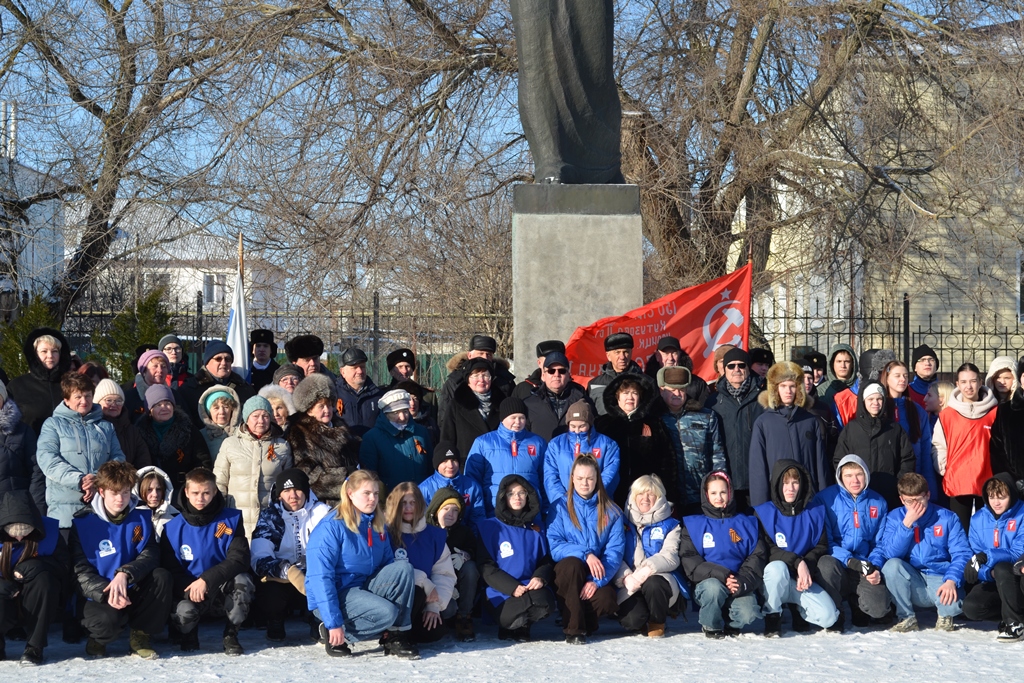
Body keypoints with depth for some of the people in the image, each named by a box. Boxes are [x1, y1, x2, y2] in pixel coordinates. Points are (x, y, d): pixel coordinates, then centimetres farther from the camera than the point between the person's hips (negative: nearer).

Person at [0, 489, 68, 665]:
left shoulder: (49, 532, -11)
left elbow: (63, 564, -11)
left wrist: (32, 567, -27)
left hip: (37, 603, 1)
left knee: (42, 577, -33)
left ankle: (34, 646, -20)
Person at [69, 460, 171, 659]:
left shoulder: (141, 519, 5)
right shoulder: (82, 524, -4)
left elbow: (150, 555, -7)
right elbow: (80, 572, -9)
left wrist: (125, 573, -28)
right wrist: (106, 593, -27)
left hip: (134, 593, 3)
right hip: (99, 597, -3)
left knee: (161, 576, -26)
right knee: (108, 619, -37)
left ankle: (140, 637, -8)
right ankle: (98, 639, 3)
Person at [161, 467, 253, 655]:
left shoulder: (231, 519, -6)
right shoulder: (174, 527, -4)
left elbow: (239, 560, -15)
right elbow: (170, 569, -2)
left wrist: (207, 579, -29)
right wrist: (189, 590, -23)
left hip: (224, 590, 0)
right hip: (189, 591, 0)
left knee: (241, 580, -33)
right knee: (183, 612, -34)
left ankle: (231, 635, -9)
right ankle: (189, 634, 6)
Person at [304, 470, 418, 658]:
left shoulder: (378, 526, 7)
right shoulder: (330, 528, -16)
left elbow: (388, 565, 12)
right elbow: (321, 579, -20)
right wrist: (334, 624, -25)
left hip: (365, 588, 7)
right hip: (333, 597, -7)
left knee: (403, 567, -15)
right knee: (385, 612, -30)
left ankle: (396, 636, -12)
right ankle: (335, 636, -8)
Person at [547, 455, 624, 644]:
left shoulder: (611, 512, 3)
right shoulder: (561, 507, 0)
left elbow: (615, 551, -6)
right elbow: (555, 546, -10)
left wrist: (597, 581, -21)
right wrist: (585, 554, -26)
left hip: (597, 573, 1)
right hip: (567, 571, -1)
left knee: (606, 601, -31)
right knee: (572, 563, -35)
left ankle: (586, 621, 5)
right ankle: (573, 628, -24)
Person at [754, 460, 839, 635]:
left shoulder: (814, 513, 5)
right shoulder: (763, 513, -4)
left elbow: (821, 547, 4)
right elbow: (765, 551, -10)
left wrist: (807, 565, -17)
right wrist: (797, 562, -22)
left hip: (803, 580, 2)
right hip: (773, 580, -2)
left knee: (829, 617, -22)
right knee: (777, 567, -39)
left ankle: (798, 609, 13)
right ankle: (772, 616, -14)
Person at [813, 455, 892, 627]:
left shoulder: (878, 503, 9)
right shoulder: (825, 499, -1)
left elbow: (880, 543, 9)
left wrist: (875, 567, -11)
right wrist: (848, 560, -22)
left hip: (866, 570, 2)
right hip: (837, 563, -2)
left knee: (879, 608, -24)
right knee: (826, 564, -38)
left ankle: (855, 600, 14)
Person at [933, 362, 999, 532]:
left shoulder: (994, 412, 3)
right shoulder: (947, 414, 2)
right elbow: (938, 446, 6)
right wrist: (944, 470, -3)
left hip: (987, 483, 0)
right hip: (957, 483, 0)